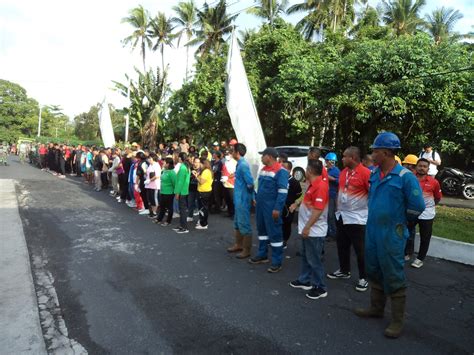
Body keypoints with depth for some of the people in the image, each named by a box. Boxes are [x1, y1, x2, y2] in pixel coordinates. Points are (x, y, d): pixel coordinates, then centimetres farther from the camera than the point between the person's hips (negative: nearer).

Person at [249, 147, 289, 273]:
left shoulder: (280, 171, -15)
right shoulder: (264, 169, 12)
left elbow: (283, 192, -20)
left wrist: (277, 208, -23)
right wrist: (257, 199, 18)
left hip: (272, 207, -9)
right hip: (261, 205, 9)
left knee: (274, 233, -2)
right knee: (261, 229, 17)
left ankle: (277, 262, 7)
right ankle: (262, 255, 32)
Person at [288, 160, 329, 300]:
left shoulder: (320, 186, -22)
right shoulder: (313, 184, 9)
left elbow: (318, 210, -26)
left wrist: (307, 227, -25)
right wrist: (297, 204, 17)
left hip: (314, 231, -10)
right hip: (307, 229, 10)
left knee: (314, 260, 1)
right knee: (305, 257, 20)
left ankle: (320, 288, 14)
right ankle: (305, 280, 34)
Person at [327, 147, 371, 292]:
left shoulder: (365, 173, -17)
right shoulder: (343, 172, 8)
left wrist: (371, 212, -13)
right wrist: (337, 208, 15)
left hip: (357, 218, -8)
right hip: (341, 216, 8)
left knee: (360, 249, 4)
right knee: (342, 246, 18)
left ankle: (363, 278, 19)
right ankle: (344, 270, 36)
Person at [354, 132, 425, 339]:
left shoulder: (405, 177, -16)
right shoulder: (374, 174, 4)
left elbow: (417, 207, -13)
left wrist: (398, 220, -1)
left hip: (392, 236, -7)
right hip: (372, 232, 7)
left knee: (394, 278, 4)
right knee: (374, 273, 19)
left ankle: (398, 321, 19)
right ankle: (376, 308, 37)